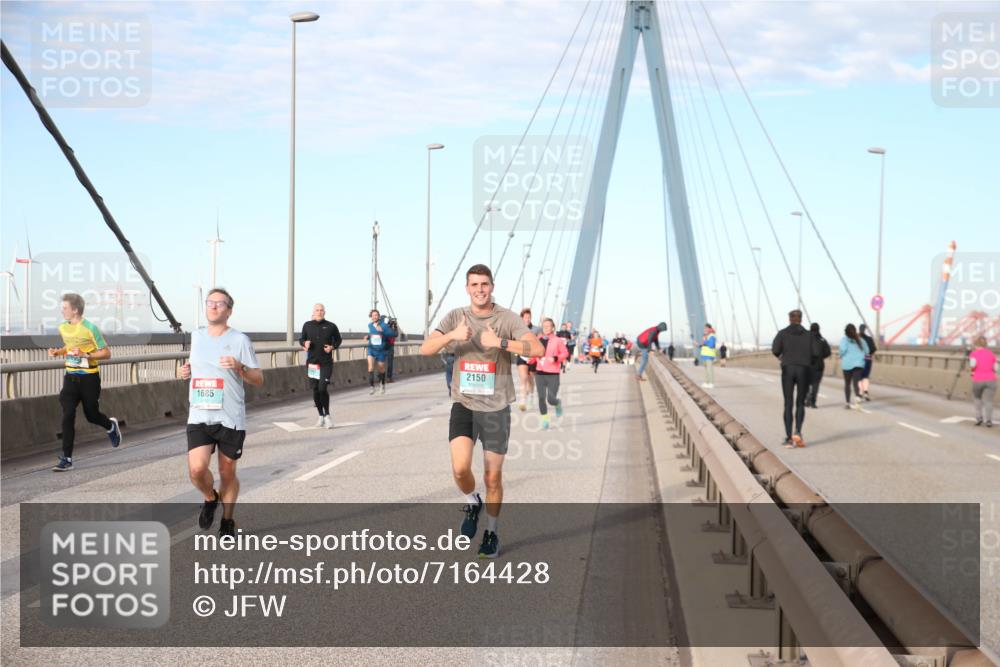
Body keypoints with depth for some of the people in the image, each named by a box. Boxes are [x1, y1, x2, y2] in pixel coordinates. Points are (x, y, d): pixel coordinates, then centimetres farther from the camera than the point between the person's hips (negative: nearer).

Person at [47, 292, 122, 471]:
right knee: (68, 415, -10)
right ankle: (66, 459, -7)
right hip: (71, 377, 4)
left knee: (91, 415, 8)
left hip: (89, 378, -4)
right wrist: (58, 352, 5)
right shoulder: (63, 328, 6)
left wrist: (85, 355, -23)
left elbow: (106, 353, -11)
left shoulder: (90, 328, -14)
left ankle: (111, 426, 45)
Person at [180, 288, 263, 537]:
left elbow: (259, 380, -2)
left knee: (227, 473, 7)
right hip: (199, 416, 3)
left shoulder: (240, 340, -3)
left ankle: (227, 521, 28)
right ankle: (210, 499, 18)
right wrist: (186, 371, 7)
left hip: (231, 419, -2)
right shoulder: (196, 337, 10)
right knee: (197, 469, -14)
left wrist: (239, 367, -20)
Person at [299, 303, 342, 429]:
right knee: (315, 390, 6)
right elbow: (301, 339, 15)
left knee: (323, 388, -14)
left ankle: (327, 415, 2)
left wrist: (332, 347, -7)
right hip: (312, 362, 3)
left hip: (326, 363, -3)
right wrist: (304, 343, -8)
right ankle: (320, 416, 21)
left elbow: (338, 339, 12)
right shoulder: (307, 325, 4)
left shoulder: (331, 326, -1)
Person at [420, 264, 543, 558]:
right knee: (460, 467, -17)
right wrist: (452, 335, -24)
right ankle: (472, 503, 16)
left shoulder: (507, 318, -4)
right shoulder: (456, 317, 3)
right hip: (464, 405, 1)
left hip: (496, 408, -1)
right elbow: (425, 349, -7)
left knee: (493, 476, 5)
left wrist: (499, 342, -26)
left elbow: (538, 349, -17)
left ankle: (491, 532, 26)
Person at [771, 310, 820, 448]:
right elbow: (816, 352, -4)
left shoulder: (783, 333, 3)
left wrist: (780, 356, 14)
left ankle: (788, 438, -4)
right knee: (800, 403, 11)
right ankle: (797, 432, -11)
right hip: (804, 370, 1)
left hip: (788, 369, 0)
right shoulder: (808, 334, 7)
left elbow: (775, 350, -9)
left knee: (788, 404, 4)